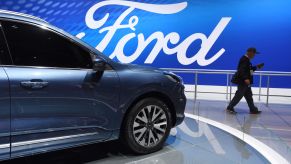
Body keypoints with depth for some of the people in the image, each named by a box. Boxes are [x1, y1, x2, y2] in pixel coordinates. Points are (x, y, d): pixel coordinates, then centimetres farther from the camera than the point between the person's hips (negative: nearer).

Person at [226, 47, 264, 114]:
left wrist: (256, 67, 14)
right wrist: (246, 78, -35)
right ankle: (230, 108, 5)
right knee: (239, 95, -4)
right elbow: (242, 70, -28)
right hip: (242, 81, -11)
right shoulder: (244, 59, -17)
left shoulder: (247, 59, 14)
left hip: (244, 81, 11)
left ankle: (253, 109, 21)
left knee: (249, 96, 14)